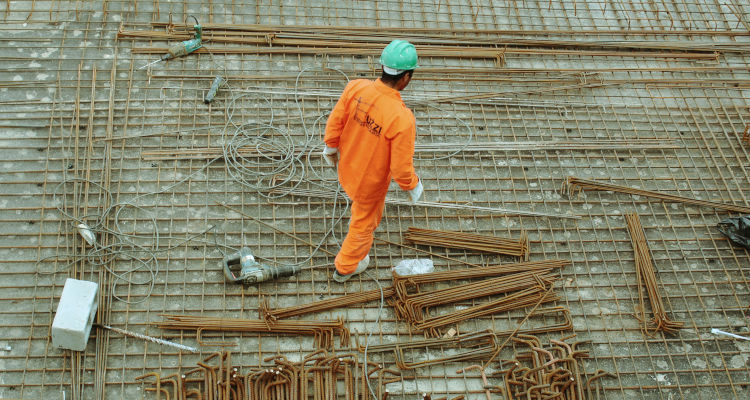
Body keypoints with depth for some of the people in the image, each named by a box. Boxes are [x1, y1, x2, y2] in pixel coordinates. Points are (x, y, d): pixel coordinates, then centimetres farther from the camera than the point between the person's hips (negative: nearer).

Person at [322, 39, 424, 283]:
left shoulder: (355, 87, -24)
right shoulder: (402, 119, -38)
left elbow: (335, 122, -8)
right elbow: (401, 168, -28)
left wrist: (331, 147, 12)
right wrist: (413, 187, -6)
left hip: (347, 169, 5)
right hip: (371, 182, -4)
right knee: (364, 222, 26)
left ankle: (354, 242, 69)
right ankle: (346, 267, 53)